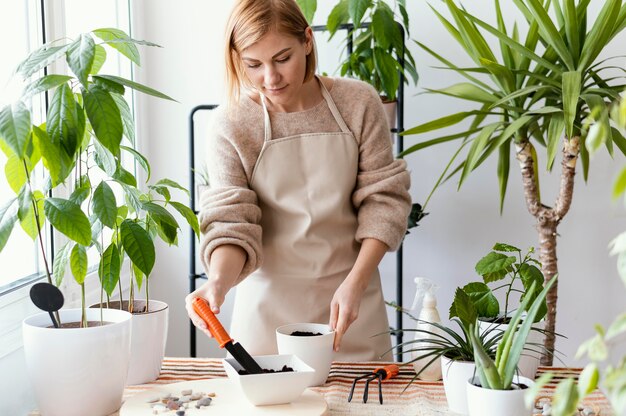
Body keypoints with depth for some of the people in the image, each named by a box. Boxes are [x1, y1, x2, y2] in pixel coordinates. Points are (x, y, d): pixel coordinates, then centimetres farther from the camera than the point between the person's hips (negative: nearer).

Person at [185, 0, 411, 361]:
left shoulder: (357, 103, -7)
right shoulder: (231, 124, -9)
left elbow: (383, 201, -5)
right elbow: (232, 223, -10)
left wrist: (354, 284, -16)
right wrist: (219, 280, -31)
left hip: (351, 301, 1)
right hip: (271, 305, 0)